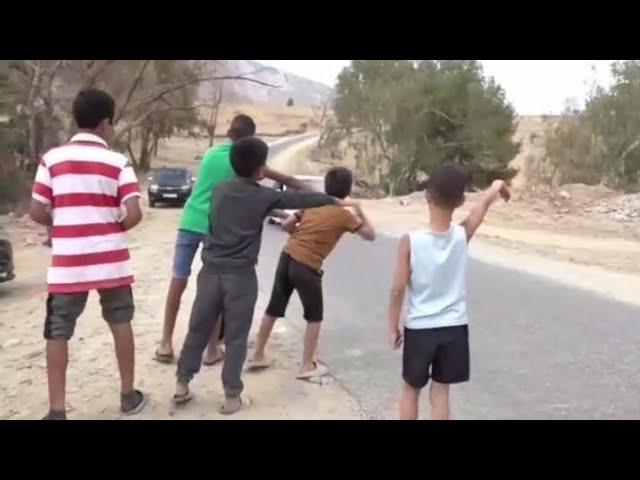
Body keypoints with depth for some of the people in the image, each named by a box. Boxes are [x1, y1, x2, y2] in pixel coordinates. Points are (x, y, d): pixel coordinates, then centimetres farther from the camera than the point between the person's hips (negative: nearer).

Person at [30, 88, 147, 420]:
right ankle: (128, 396, 24)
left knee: (58, 333, 9)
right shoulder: (118, 162, -4)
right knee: (121, 323, 16)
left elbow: (37, 212, -2)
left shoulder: (52, 159, -1)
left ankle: (56, 410, 10)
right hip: (111, 260, 0)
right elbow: (134, 214, -11)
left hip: (67, 262, 0)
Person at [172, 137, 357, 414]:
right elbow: (300, 199, 5)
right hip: (240, 275, -4)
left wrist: (278, 217, 35)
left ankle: (181, 385, 21)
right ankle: (231, 397, 12)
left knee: (198, 329, 13)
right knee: (236, 337, 5)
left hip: (211, 270, 4)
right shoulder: (263, 196, -4)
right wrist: (334, 201, 20)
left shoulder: (219, 190, 9)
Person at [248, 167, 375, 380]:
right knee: (314, 317, 13)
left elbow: (286, 225, 10)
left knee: (273, 309, 18)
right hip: (307, 267, -6)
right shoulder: (344, 214, -3)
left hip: (287, 257, 6)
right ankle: (307, 366, 18)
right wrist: (360, 212, 17)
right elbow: (370, 235, 6)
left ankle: (257, 356, 29)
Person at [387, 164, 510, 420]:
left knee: (411, 390, 19)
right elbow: (485, 202, 8)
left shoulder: (410, 241, -18)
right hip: (454, 328, 2)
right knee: (440, 392, 14)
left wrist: (393, 327, -2)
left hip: (419, 329, -1)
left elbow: (398, 289, -14)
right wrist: (498, 185, 28)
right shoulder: (463, 234, -11)